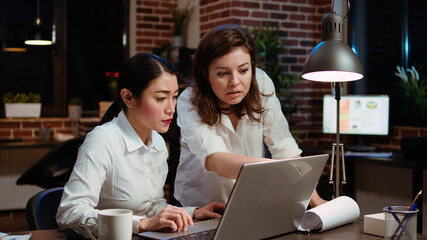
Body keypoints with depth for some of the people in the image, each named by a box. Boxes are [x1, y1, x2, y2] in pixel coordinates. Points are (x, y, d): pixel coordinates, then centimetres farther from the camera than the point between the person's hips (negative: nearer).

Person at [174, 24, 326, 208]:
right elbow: (214, 160, -35)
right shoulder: (190, 103, -19)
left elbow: (283, 146, -7)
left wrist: (313, 198, -16)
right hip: (199, 206, -3)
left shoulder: (261, 84, -10)